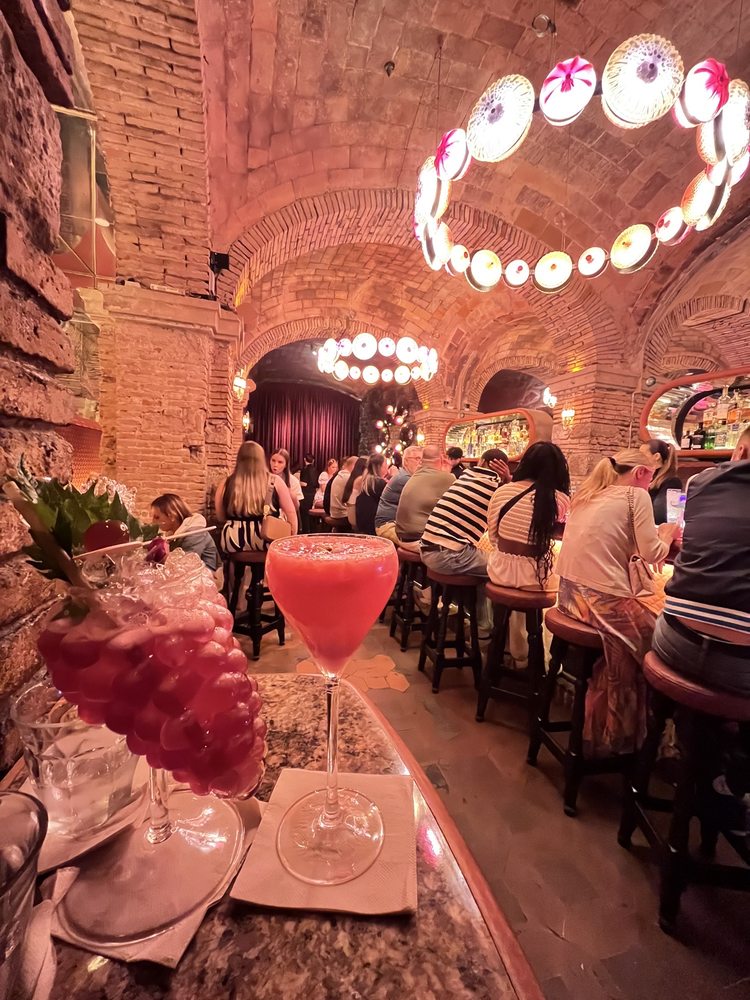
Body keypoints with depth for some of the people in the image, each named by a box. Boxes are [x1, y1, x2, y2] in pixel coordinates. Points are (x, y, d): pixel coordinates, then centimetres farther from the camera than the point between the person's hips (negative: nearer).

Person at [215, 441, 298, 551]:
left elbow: (221, 518, 11)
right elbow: (291, 513, 1)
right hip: (269, 541, -2)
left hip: (233, 543, 2)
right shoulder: (275, 481, -3)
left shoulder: (225, 485, 0)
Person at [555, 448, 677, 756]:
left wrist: (652, 534, 24)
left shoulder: (586, 494, 16)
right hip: (604, 600, -8)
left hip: (571, 593, 8)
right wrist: (666, 535, 13)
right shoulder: (636, 495, -4)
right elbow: (652, 554, -7)